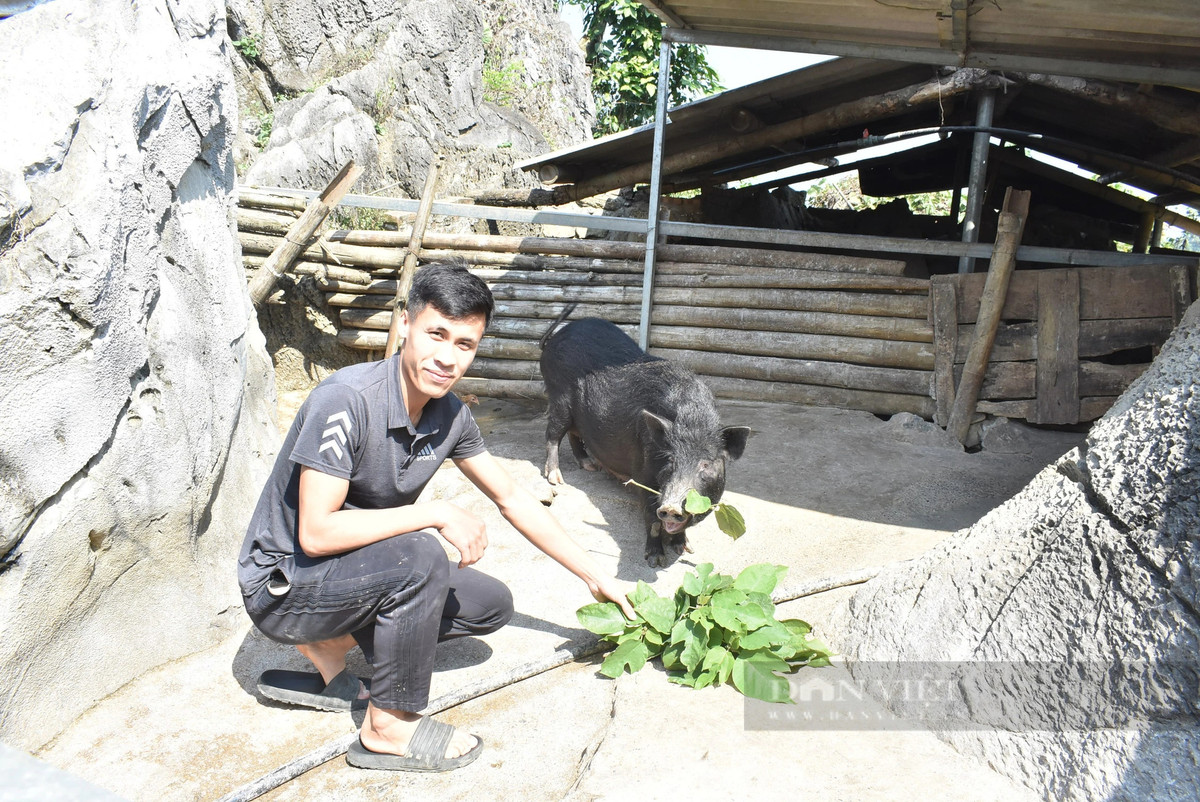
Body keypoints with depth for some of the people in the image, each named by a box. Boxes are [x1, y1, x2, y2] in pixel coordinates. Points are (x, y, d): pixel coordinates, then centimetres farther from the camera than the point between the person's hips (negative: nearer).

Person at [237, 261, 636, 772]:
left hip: (354, 572, 8)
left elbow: (512, 499, 5)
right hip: (282, 587, -7)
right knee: (419, 557, -32)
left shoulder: (449, 415, -6)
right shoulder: (346, 401, -29)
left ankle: (328, 646, 8)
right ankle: (389, 728, -12)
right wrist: (437, 514, -27)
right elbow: (317, 532, -31)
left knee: (492, 605, 4)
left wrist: (594, 576, 7)